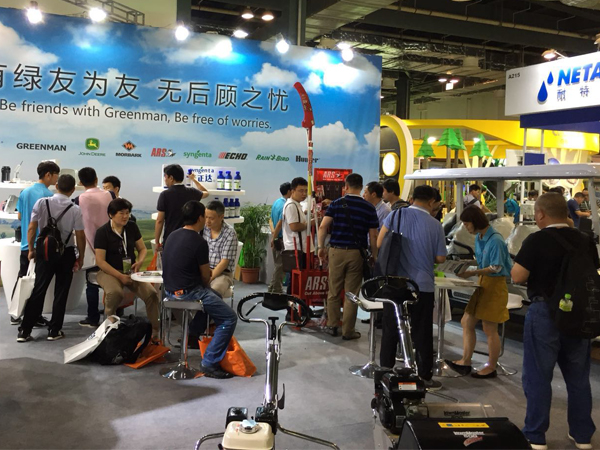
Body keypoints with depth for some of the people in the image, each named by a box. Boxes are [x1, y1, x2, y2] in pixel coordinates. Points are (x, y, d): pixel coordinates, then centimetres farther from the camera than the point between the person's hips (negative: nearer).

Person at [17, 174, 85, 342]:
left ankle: (24, 331, 9)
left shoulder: (42, 203, -6)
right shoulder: (75, 210, -10)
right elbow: (80, 236, -7)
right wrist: (81, 257, 6)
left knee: (38, 291, 8)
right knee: (60, 292, 8)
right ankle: (54, 331, 12)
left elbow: (31, 229, -4)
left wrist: (31, 249, 8)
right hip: (66, 254, -2)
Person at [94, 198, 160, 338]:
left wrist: (139, 262, -8)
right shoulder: (102, 232, -6)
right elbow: (100, 261, -10)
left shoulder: (132, 227, 7)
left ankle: (155, 332, -10)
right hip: (109, 271, -4)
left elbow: (142, 249, 15)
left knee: (151, 293, -21)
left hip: (131, 270, 4)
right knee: (115, 292, -37)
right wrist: (120, 276, -19)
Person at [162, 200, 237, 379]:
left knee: (210, 296, 33)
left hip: (170, 289, 9)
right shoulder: (199, 242, -17)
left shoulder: (173, 235, 6)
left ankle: (193, 335, 35)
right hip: (188, 292, -9)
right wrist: (205, 281, 16)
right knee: (229, 319, -2)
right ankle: (210, 364, -6)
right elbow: (206, 276, -7)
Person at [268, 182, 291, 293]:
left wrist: (273, 231, 1)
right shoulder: (285, 205, -18)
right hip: (281, 238, -10)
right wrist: (274, 238, -15)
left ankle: (272, 289, 25)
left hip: (276, 238, 10)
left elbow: (271, 220, 15)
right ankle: (277, 291, 5)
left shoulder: (277, 202, 12)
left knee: (277, 265, 18)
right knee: (280, 266, -1)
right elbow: (279, 223, -22)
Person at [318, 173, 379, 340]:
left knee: (334, 292, 13)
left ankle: (332, 326, 20)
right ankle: (348, 331, 9)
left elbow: (323, 227, -7)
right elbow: (373, 236, 0)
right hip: (357, 253, 0)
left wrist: (321, 247, -1)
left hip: (336, 251, 1)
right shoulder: (369, 208, 1)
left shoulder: (336, 204, 1)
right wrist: (374, 256, 8)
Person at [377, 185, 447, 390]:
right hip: (422, 286, -1)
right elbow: (440, 258, -1)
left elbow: (379, 244, -3)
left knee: (390, 331, 12)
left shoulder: (396, 215, -5)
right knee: (422, 334, 9)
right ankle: (425, 378, 16)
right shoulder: (435, 225, -6)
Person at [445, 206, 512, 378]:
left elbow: (496, 268, -21)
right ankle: (465, 362, 18)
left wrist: (473, 273, -26)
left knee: (490, 329, 2)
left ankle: (491, 368, 17)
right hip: (482, 284, 9)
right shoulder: (478, 238, 6)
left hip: (494, 285, -9)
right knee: (467, 322, 9)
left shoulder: (495, 240, -20)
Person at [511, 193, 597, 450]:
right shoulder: (585, 241, 3)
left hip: (545, 312, -5)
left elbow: (517, 277, -16)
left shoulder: (537, 241, -14)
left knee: (538, 376, 5)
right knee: (578, 377, 16)